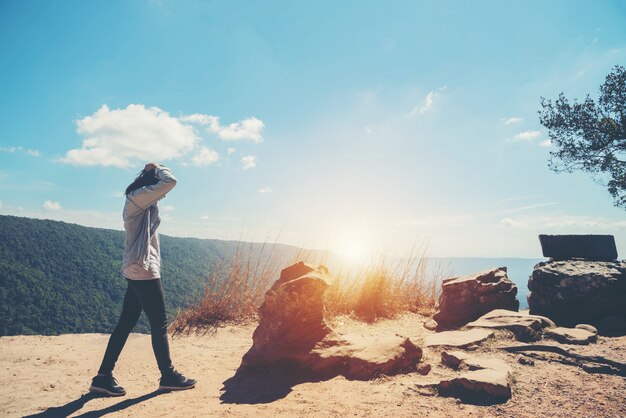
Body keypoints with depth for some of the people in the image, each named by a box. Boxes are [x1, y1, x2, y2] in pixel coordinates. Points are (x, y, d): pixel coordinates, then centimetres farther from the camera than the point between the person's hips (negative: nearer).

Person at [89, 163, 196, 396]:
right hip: (143, 270, -10)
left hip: (138, 271, 10)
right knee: (159, 323, 0)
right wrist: (157, 168, 0)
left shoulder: (144, 204, 16)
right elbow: (170, 181, -18)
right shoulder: (137, 197, -11)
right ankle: (168, 376, 12)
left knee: (126, 323, 12)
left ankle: (104, 376, 18)